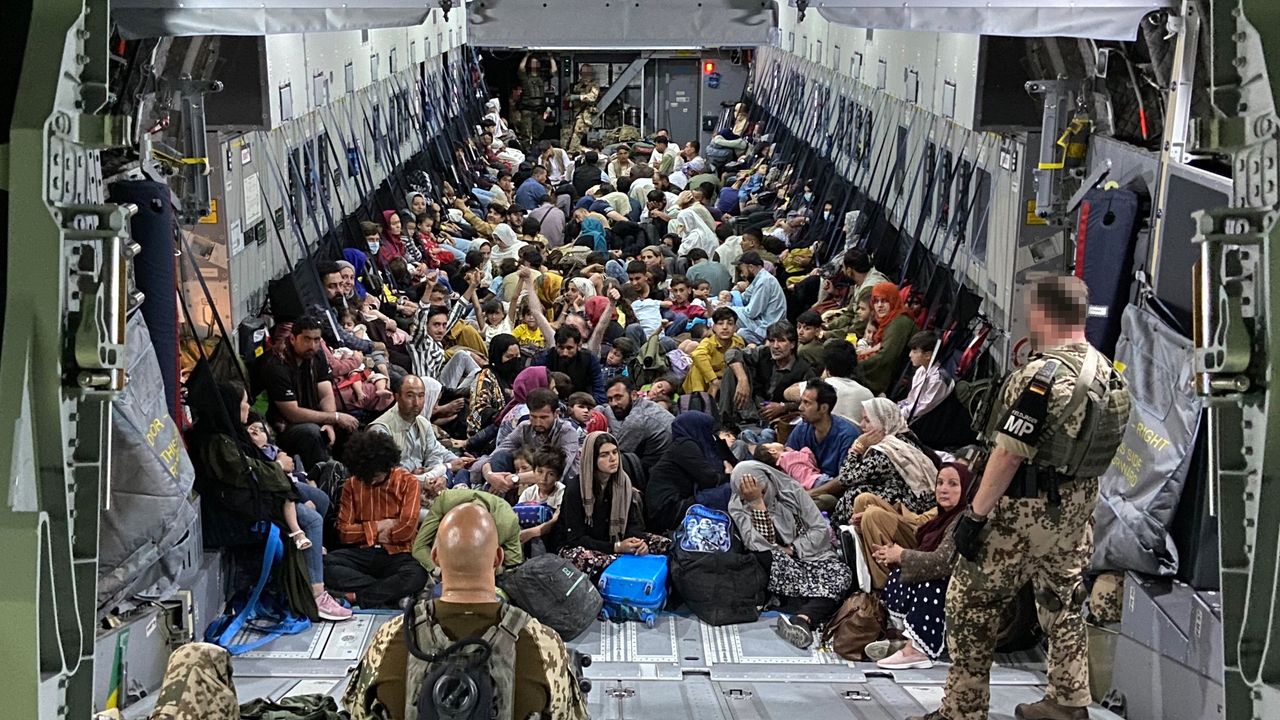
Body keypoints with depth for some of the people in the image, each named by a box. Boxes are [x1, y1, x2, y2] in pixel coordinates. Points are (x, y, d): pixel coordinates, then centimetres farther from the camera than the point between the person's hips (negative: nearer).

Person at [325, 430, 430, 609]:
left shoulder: (408, 482, -1)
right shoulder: (351, 485, 8)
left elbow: (407, 528, -11)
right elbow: (344, 532, 2)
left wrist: (377, 534, 0)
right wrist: (377, 527, -5)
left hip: (396, 554, -2)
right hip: (362, 553, 3)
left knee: (417, 575, -37)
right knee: (325, 565, -28)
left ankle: (358, 597, -26)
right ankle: (388, 594, -29)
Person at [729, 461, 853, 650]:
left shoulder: (791, 490, -4)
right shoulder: (737, 507, -6)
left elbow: (820, 528, -3)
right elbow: (758, 545, -21)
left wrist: (792, 550, -13)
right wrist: (757, 504, -23)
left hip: (808, 554, 2)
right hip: (778, 566, -1)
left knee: (842, 574, -29)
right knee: (771, 557, -37)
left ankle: (800, 619, -52)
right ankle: (813, 618, -43)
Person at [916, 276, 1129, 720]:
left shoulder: (1042, 376, -22)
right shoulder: (1107, 372, 4)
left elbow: (1009, 454, -23)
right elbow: (1100, 448, 13)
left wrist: (975, 514, -17)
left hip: (1024, 510, -8)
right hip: (1077, 512, 8)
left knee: (971, 601, 3)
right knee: (1062, 604, 19)